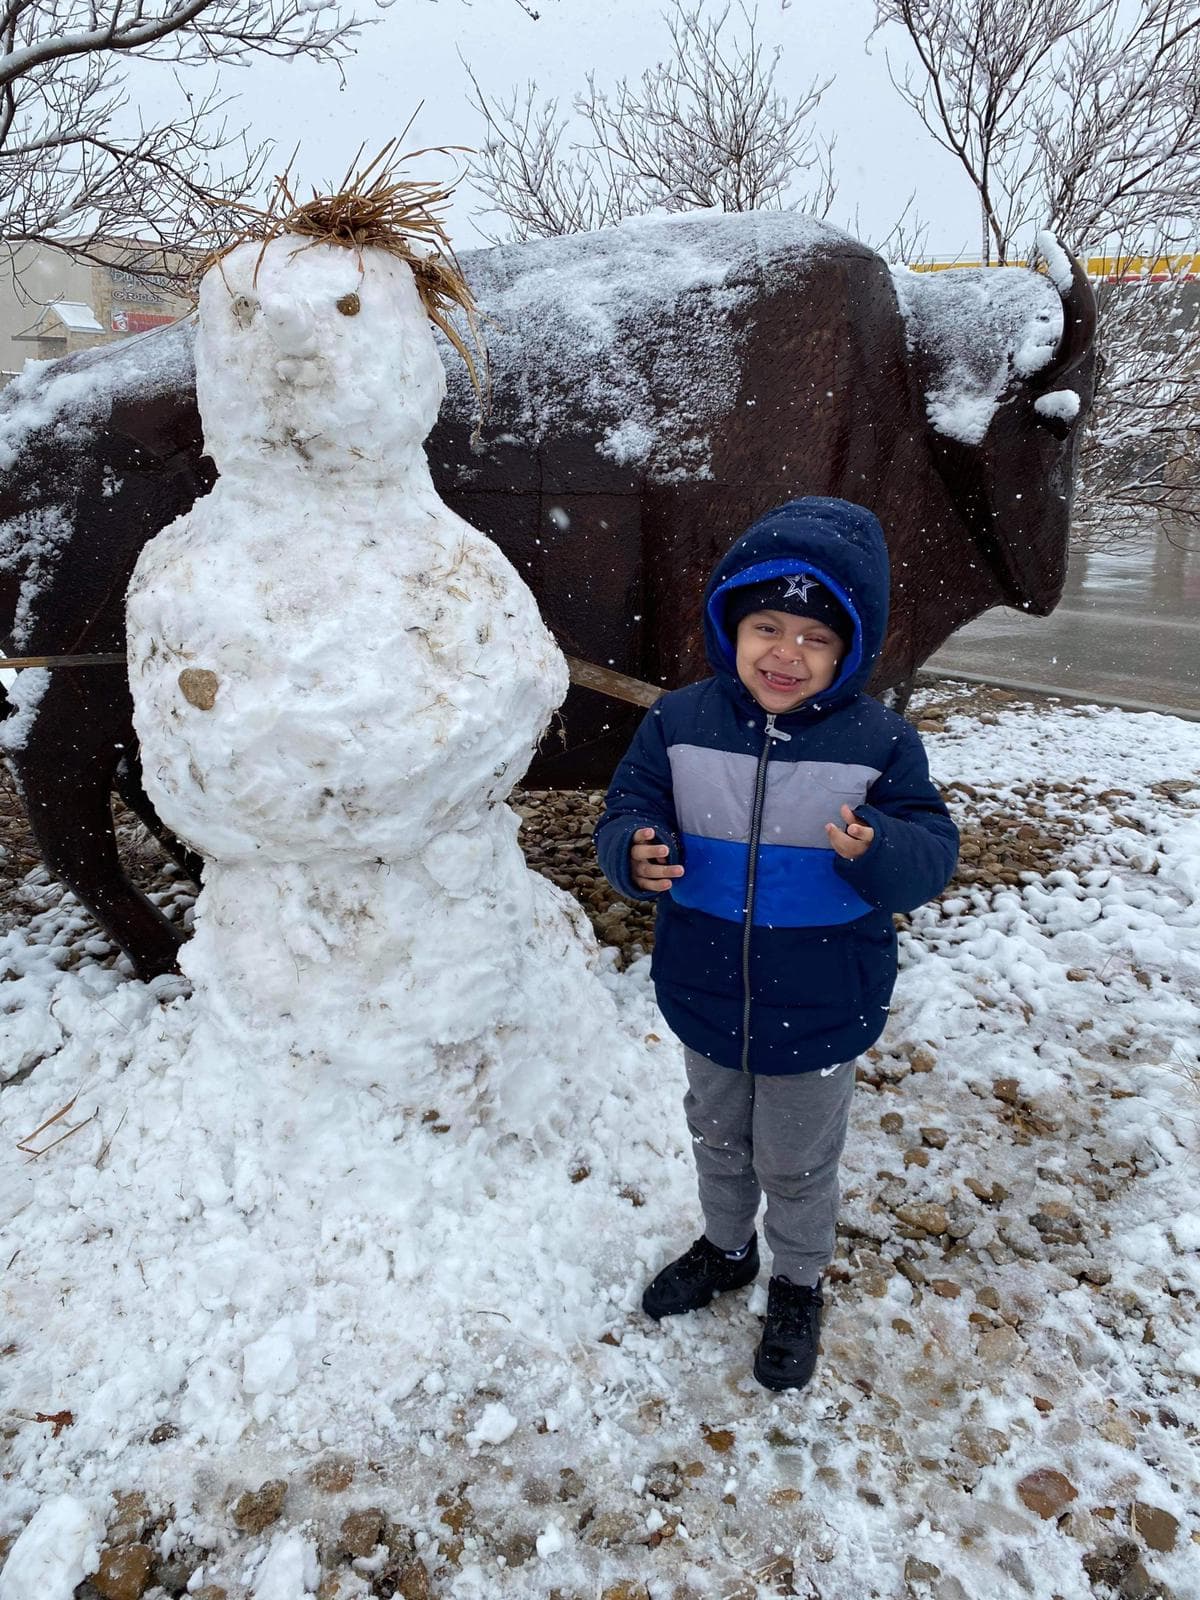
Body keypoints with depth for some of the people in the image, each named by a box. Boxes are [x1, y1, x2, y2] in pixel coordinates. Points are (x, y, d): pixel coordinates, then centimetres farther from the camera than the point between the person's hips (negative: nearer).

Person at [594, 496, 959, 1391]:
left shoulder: (880, 741, -15)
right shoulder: (679, 723, -10)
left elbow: (932, 857, -15)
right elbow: (626, 815, -6)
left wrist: (876, 851, -37)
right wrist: (638, 856, -29)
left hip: (821, 1012, -2)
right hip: (706, 996, 3)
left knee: (797, 1165, 20)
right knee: (719, 1140, 27)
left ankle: (798, 1285, 49)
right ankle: (726, 1250, 56)